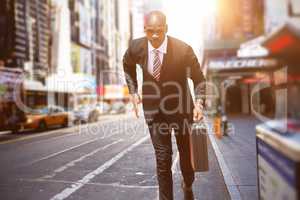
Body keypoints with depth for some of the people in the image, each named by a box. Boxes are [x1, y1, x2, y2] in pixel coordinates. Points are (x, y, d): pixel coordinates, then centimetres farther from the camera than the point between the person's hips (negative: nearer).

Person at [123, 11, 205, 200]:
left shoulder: (183, 49, -23)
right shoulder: (136, 47, -15)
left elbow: (199, 79, -10)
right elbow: (127, 65, 9)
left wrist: (199, 103, -26)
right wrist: (133, 91, 2)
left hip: (181, 108, 0)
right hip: (154, 110, 1)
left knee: (186, 153, 15)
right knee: (162, 158, -2)